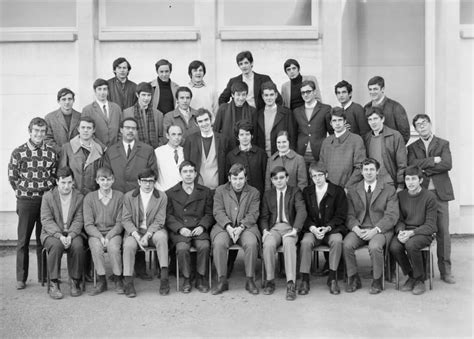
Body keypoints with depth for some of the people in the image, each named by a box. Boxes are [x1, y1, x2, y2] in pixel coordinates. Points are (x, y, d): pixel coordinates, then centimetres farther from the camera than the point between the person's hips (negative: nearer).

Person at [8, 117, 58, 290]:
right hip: (26, 201, -1)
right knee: (23, 240, 6)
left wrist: (49, 191, 1)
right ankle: (21, 278, 16)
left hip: (46, 199, 1)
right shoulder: (18, 152, -2)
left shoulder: (51, 152, 2)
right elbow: (12, 176, 5)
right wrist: (23, 191, 3)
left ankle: (44, 276, 18)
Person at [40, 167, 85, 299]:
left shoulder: (79, 197, 2)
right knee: (56, 245, -34)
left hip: (72, 233, 1)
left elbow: (78, 220, -3)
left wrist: (70, 236, -21)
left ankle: (75, 282, -12)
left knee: (78, 245, -31)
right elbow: (46, 220, -8)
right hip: (51, 233, -1)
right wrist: (59, 235, -23)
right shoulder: (48, 196, -1)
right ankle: (54, 284, -21)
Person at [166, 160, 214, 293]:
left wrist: (202, 226, -7)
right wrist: (180, 228, -11)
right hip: (179, 231, -1)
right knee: (182, 248, -31)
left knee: (204, 246, -29)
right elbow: (168, 216, 4)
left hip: (199, 229, 1)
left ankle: (201, 278, -10)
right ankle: (186, 278, -10)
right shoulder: (170, 193, 12)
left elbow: (209, 214, 11)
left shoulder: (205, 191, 16)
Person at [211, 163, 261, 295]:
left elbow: (252, 214, 0)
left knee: (251, 243, -32)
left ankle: (250, 280, -17)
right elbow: (218, 212, 1)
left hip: (246, 227, 0)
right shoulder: (220, 191, 11)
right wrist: (229, 227, -16)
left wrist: (240, 227, -16)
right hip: (225, 226, 0)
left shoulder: (254, 192, 11)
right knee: (219, 243, -31)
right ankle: (222, 280, -18)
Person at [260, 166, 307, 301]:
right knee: (268, 244, -31)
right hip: (273, 228, 2)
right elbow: (264, 216, 14)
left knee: (289, 243, -36)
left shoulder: (295, 192, 8)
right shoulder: (268, 194, 17)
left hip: (289, 227, -2)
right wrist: (265, 230, -7)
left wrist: (295, 229, -21)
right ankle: (270, 280, -14)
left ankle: (291, 284, -36)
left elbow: (302, 211, -6)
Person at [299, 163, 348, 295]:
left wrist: (327, 228, -17)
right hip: (312, 229, 1)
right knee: (305, 242, -30)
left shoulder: (338, 191, 2)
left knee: (337, 240, -34)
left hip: (332, 229, -1)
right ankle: (305, 279, -20)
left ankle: (332, 278, -20)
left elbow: (340, 215, -2)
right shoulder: (307, 192, 10)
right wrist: (312, 228, -13)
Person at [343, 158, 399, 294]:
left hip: (380, 230, -2)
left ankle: (377, 281, -10)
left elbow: (392, 215, -5)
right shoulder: (353, 191, 13)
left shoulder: (389, 190, 5)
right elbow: (350, 215, 7)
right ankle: (353, 279, -6)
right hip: (359, 229, 3)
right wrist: (356, 228, -14)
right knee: (346, 244, -27)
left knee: (375, 246, -34)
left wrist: (375, 230, -18)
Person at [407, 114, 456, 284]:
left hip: (439, 192, 0)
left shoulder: (443, 144, 10)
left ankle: (445, 271, 7)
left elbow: (447, 164, -7)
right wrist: (433, 160, -10)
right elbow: (412, 165, -6)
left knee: (443, 232, 0)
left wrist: (425, 169, -7)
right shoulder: (412, 147, 13)